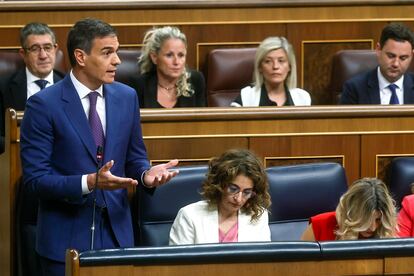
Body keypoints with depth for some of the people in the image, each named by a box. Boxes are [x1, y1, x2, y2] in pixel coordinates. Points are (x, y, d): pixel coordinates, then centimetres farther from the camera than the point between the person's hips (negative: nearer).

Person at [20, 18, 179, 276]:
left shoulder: (127, 97, 4)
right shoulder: (44, 105, -11)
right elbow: (35, 177, -13)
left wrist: (146, 173, -10)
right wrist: (89, 182, -25)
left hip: (117, 232, 4)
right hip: (66, 236, -4)